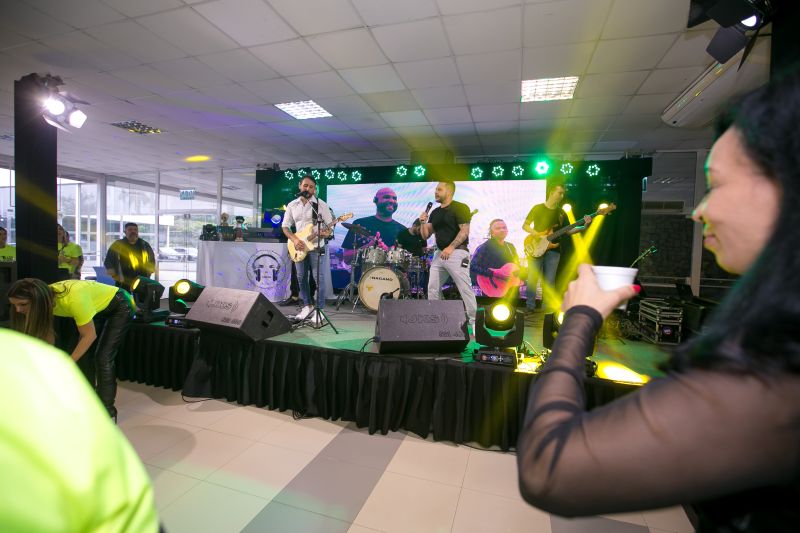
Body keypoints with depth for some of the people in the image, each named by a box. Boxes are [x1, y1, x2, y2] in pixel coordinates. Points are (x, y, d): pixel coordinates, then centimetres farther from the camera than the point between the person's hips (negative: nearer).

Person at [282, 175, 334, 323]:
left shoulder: (321, 204, -3)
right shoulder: (292, 205, 7)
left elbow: (330, 224, -3)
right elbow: (285, 226, 7)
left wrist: (326, 232, -26)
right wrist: (295, 240, -9)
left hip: (316, 247, -4)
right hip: (299, 247, 4)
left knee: (319, 278, -5)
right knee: (301, 278, 10)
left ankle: (319, 310, 4)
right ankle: (307, 305, 25)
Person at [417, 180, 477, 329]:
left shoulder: (460, 208, -4)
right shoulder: (435, 213, 16)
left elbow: (465, 231, -14)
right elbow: (426, 236, 16)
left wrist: (450, 247, -22)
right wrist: (423, 222, -2)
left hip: (456, 253, -7)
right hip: (439, 254, 7)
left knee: (465, 289, -6)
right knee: (432, 289, 6)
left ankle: (474, 321, 4)